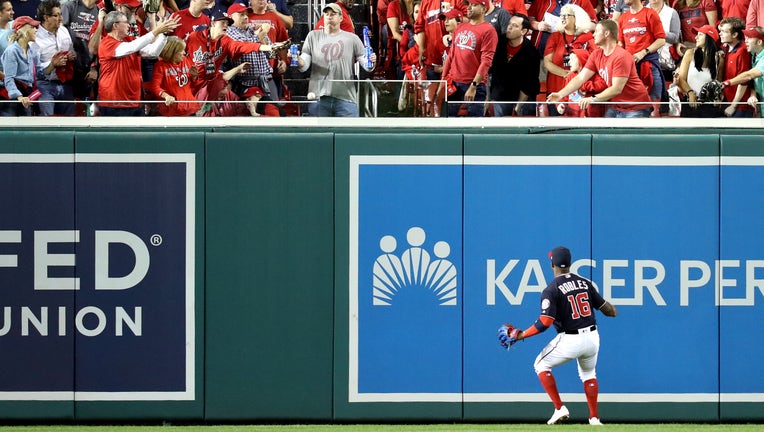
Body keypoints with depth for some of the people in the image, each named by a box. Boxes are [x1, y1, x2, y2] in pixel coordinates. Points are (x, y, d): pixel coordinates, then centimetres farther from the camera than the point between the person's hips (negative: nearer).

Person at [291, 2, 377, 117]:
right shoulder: (313, 36, 13)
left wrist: (371, 62, -15)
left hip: (346, 97, -1)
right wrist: (297, 61, -16)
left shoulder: (352, 38, 10)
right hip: (319, 96, 1)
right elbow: (304, 66, 7)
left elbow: (366, 66, 8)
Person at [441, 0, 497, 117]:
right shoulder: (460, 27, 14)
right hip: (453, 82, 7)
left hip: (474, 84, -7)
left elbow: (486, 61, -14)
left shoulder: (488, 30, -8)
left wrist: (473, 86, -20)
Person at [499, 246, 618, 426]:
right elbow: (604, 306, 10)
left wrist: (520, 335, -9)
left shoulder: (551, 290, -11)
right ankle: (594, 418, 26)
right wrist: (613, 311, 34)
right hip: (592, 337, 6)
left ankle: (559, 408, 5)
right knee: (588, 373, 30)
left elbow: (545, 322, -18)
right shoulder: (585, 283, 5)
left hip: (570, 340, -5)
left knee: (541, 365, 16)